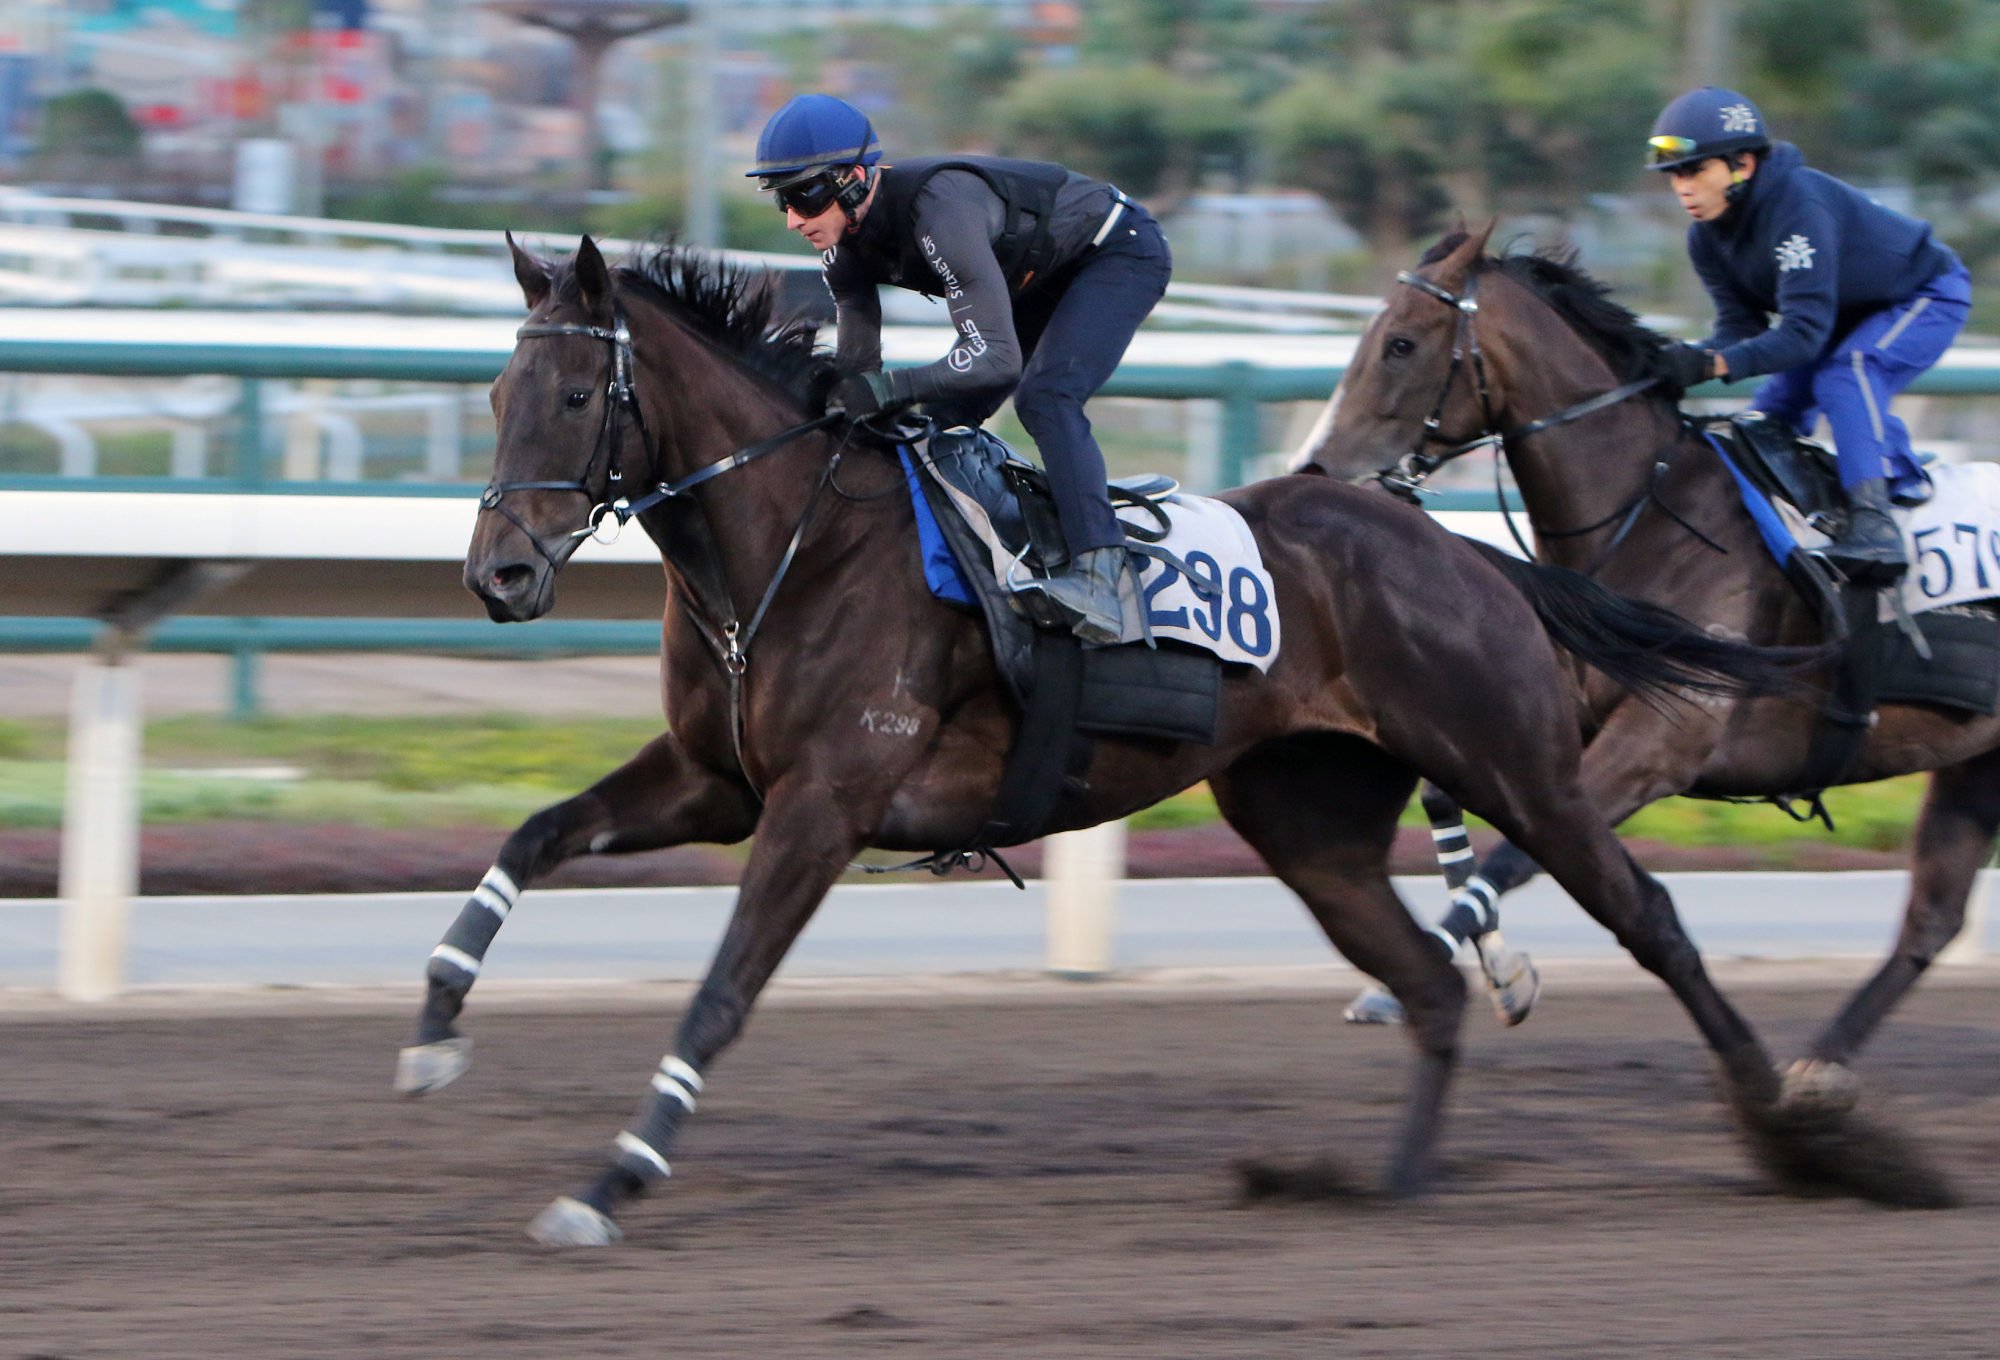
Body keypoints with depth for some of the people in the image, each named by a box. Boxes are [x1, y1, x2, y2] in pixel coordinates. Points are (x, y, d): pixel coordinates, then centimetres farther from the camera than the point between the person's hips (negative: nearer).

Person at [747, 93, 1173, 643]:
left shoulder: (937, 210, -39)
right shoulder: (844, 240, -13)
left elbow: (998, 357, -42)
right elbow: (859, 365, -3)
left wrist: (892, 388, -50)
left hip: (1119, 251, -9)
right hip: (1041, 276, 9)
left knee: (1044, 398, -30)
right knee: (942, 419, 3)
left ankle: (1097, 576, -38)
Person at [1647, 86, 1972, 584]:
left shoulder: (1799, 207, -38)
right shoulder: (1707, 237, -11)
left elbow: (1805, 330, -42)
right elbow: (1741, 326, -13)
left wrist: (1715, 364, -54)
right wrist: (1690, 360, -35)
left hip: (1928, 295, -9)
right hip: (1850, 312, 9)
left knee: (1845, 376, -32)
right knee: (1776, 405, 2)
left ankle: (1874, 523, -37)